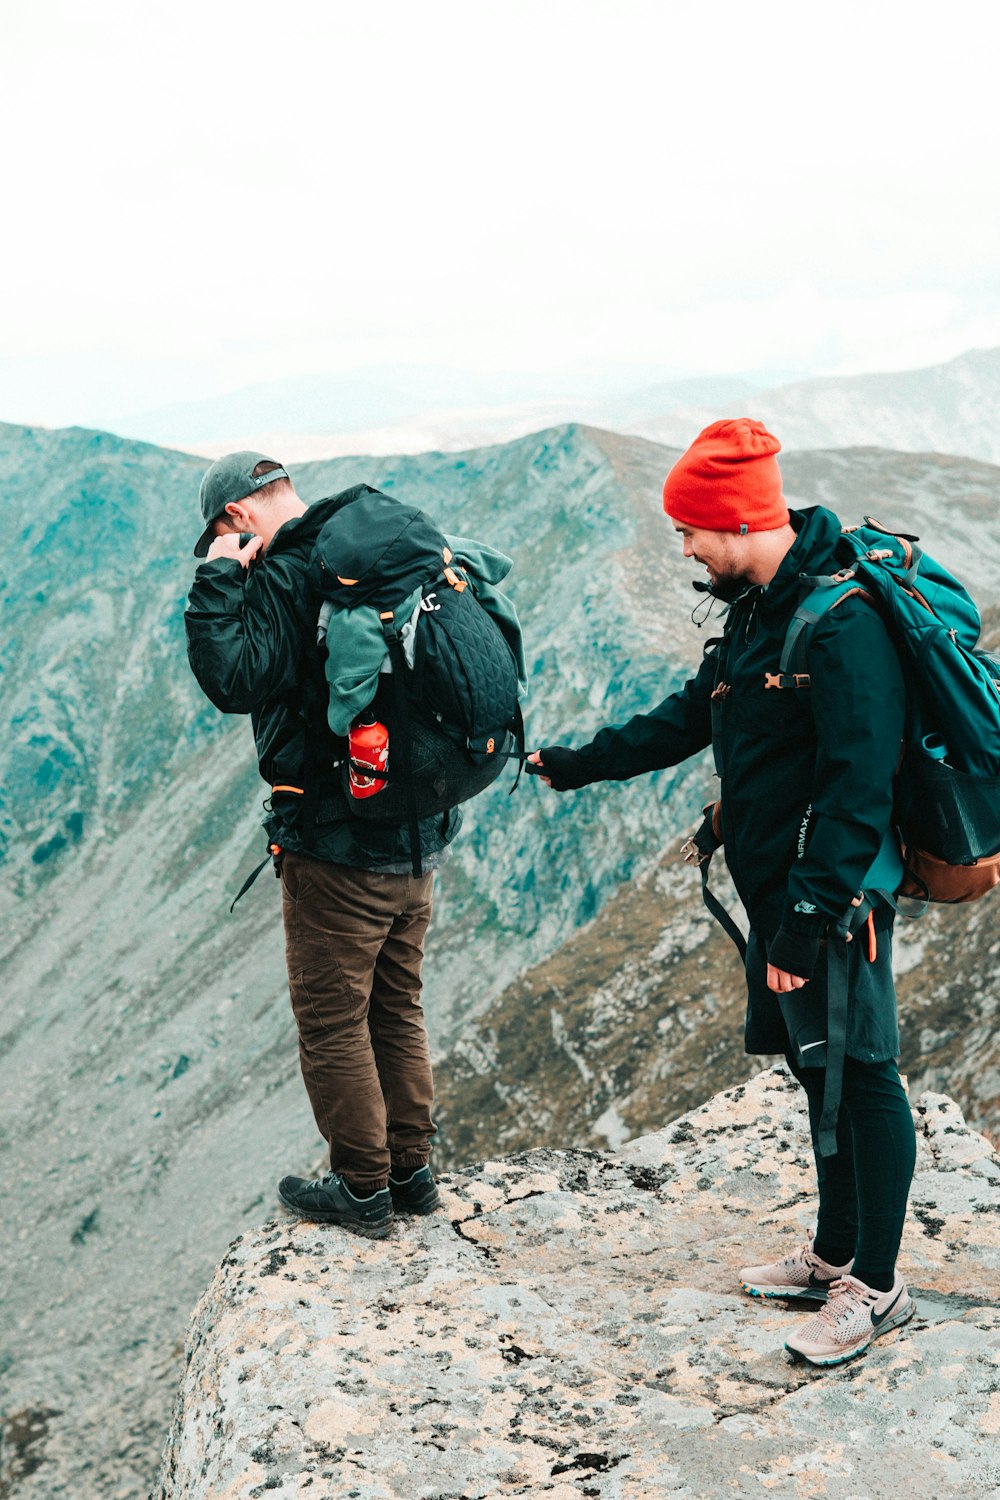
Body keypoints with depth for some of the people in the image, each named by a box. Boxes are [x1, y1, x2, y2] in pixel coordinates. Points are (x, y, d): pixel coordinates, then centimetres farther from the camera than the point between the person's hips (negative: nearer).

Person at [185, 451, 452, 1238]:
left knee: (332, 1019, 6)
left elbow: (235, 679, -28)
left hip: (337, 842, -8)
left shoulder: (288, 577, -17)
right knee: (397, 1007, 19)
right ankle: (411, 1171, 27)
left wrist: (218, 577, -18)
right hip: (418, 834, 8)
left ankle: (364, 1188, 14)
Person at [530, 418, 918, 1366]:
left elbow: (857, 788, -24)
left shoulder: (843, 621, -20)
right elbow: (692, 716, 24)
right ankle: (835, 1255, 31)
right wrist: (581, 764, 27)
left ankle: (877, 1286, 13)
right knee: (817, 1070, 17)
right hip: (776, 892, 10)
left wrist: (810, 916, -25)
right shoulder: (758, 609, 12)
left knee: (858, 1076, 0)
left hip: (833, 897, -10)